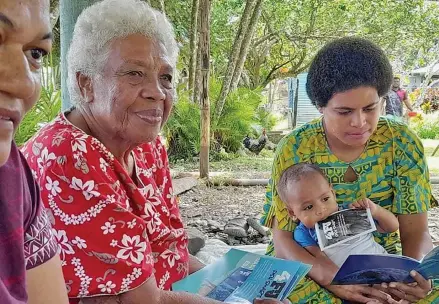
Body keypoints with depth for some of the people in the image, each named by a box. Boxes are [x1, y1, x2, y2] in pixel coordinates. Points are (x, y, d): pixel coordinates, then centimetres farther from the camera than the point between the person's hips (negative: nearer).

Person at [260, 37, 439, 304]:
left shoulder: (402, 143, -7)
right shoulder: (294, 149, -12)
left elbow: (415, 231, -7)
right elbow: (282, 238, -13)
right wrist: (328, 274, -32)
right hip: (311, 266, -1)